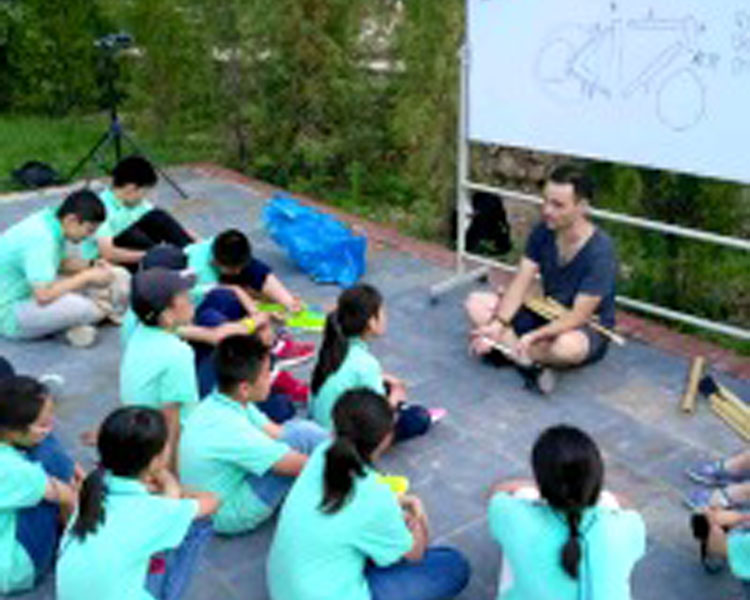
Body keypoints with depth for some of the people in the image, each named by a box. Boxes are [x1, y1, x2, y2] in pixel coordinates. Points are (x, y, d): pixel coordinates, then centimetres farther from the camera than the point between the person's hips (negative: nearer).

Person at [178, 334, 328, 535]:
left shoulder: (215, 404, -6)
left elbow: (275, 432, 1)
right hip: (228, 517, -9)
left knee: (301, 426, 10)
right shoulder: (229, 429, -32)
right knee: (304, 435, -21)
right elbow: (299, 465, -27)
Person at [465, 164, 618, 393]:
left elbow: (578, 316, -27)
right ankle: (530, 363, -24)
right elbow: (521, 284, -11)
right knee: (476, 303, -9)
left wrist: (532, 337, -38)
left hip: (589, 328, -7)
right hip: (547, 313, 7)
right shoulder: (543, 232, -8)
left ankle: (506, 348, -17)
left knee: (567, 346, -43)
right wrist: (498, 325, -26)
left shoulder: (600, 251, -26)